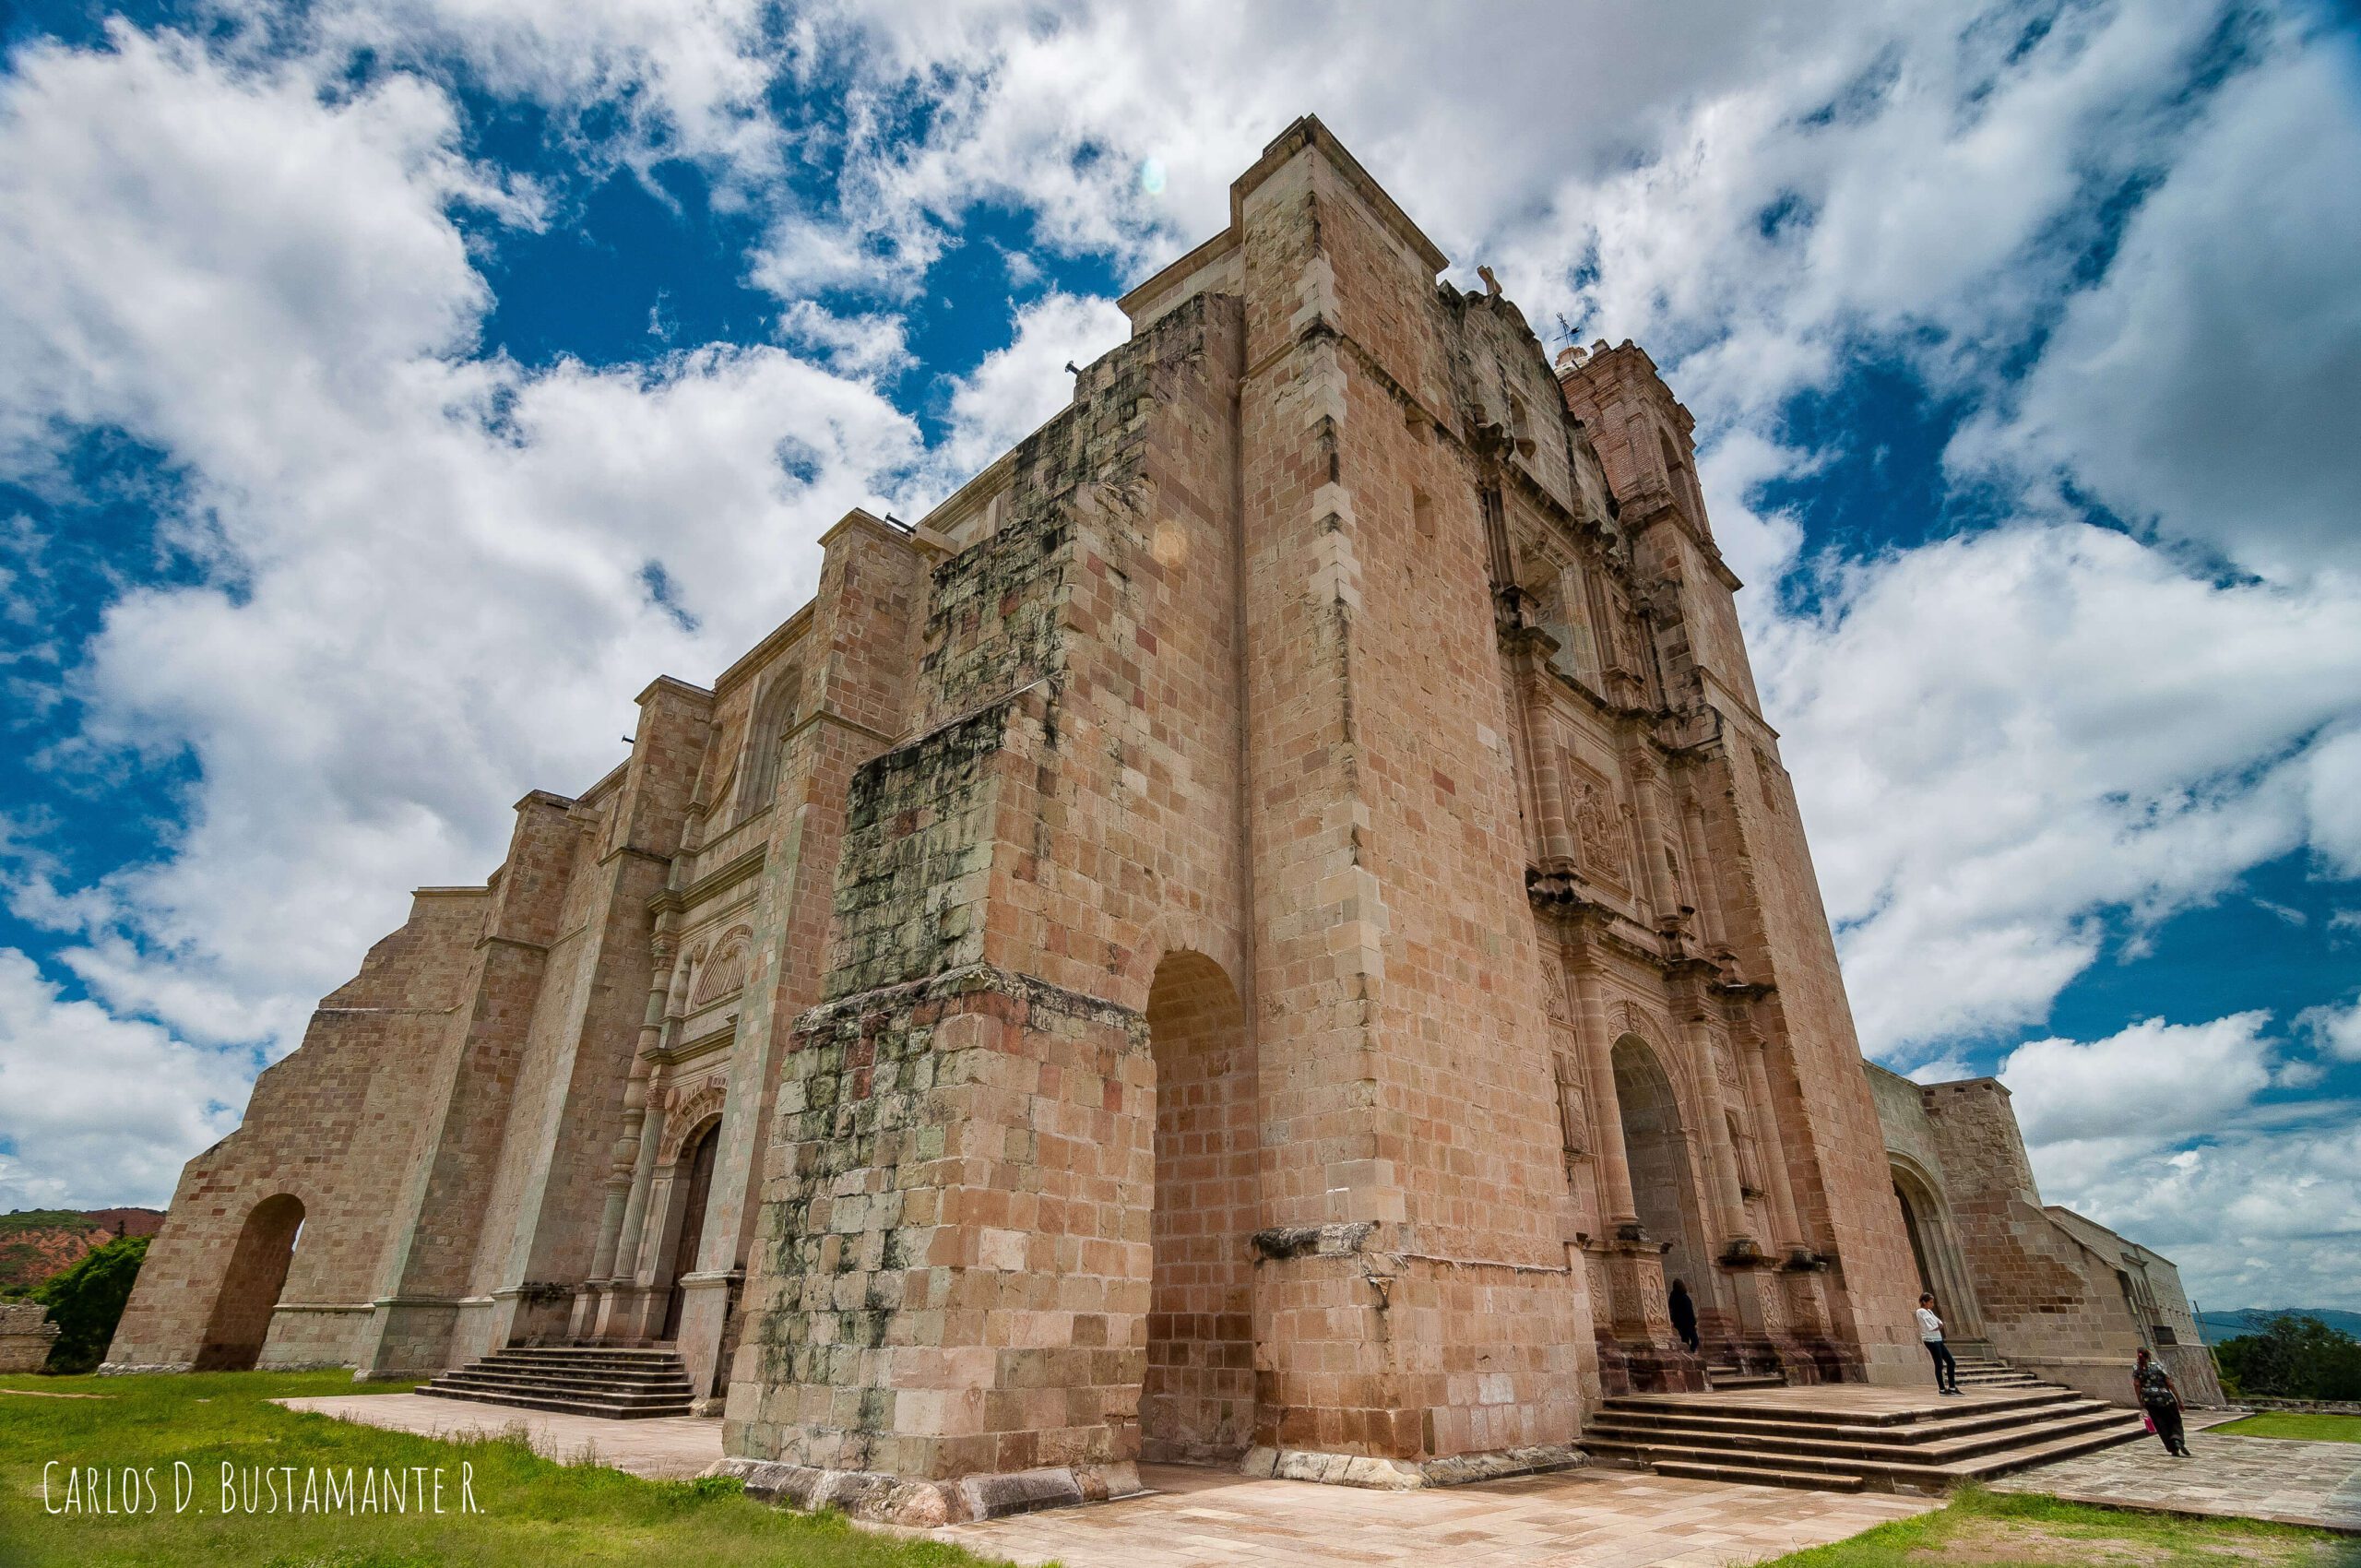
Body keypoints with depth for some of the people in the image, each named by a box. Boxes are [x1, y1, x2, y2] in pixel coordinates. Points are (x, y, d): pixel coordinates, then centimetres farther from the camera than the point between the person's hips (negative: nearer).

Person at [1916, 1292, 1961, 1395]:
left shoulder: (1929, 1311, 19)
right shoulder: (1921, 1311, -9)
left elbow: (1939, 1323, 12)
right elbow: (1930, 1327, -16)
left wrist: (1939, 1325, -8)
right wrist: (1938, 1326, 0)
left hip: (1938, 1340, 9)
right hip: (1931, 1340, -9)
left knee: (1951, 1362, 10)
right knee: (1939, 1364, -6)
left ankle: (1952, 1387, 17)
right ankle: (1942, 1389, 2)